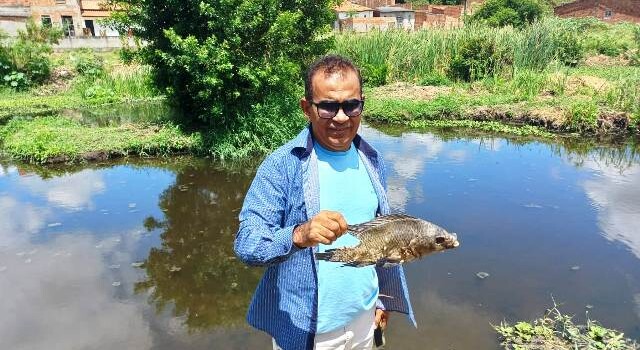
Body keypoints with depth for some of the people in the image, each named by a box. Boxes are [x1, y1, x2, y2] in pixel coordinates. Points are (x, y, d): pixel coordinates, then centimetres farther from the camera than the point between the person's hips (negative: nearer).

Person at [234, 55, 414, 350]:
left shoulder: (371, 160, -1)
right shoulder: (281, 165, -18)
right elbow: (246, 245, -22)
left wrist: (383, 297, 13)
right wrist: (299, 235, -40)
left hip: (363, 317, 5)